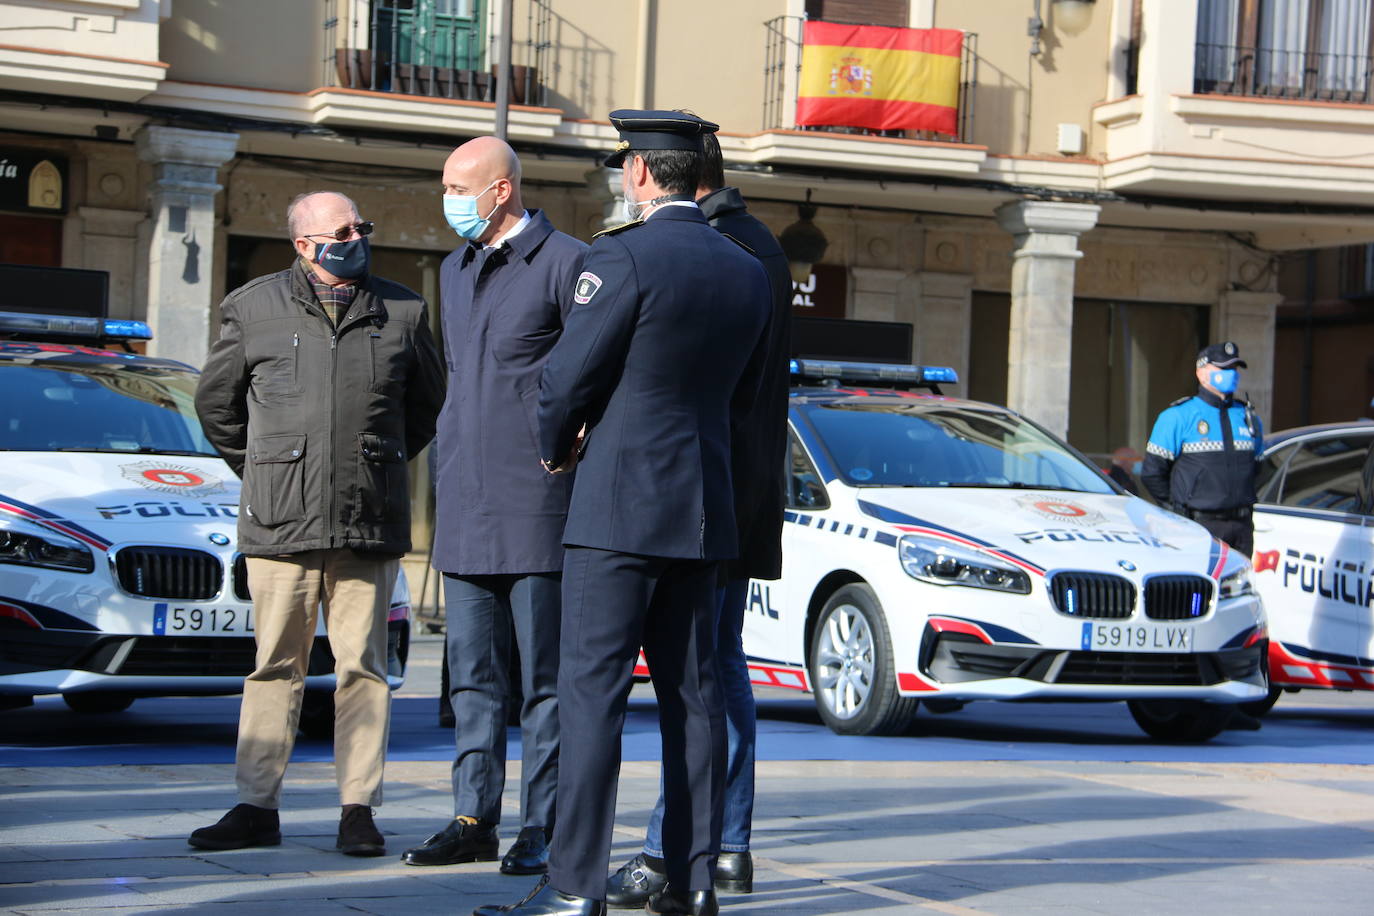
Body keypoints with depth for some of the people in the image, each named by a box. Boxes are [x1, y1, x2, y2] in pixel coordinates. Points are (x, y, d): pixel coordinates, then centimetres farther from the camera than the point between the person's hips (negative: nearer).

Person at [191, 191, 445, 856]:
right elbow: (216, 402, 17)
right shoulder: (252, 309, 5)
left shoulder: (402, 312, 8)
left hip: (370, 526, 1)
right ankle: (257, 808, 9)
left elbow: (428, 403, 22)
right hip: (280, 524, 0)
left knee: (362, 669, 2)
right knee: (275, 668, 4)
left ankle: (358, 809, 8)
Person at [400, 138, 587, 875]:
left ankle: (542, 828, 4)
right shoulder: (455, 269, 18)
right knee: (473, 675, 9)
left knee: (545, 676, -1)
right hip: (465, 506, 7)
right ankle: (474, 821, 15)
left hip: (535, 505, -7)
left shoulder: (565, 264, -6)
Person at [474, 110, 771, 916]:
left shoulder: (625, 257, -11)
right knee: (692, 691, 9)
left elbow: (569, 375, -11)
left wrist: (557, 449, 10)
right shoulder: (748, 272, 11)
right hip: (703, 511, 7)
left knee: (593, 689, -6)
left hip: (620, 505, -7)